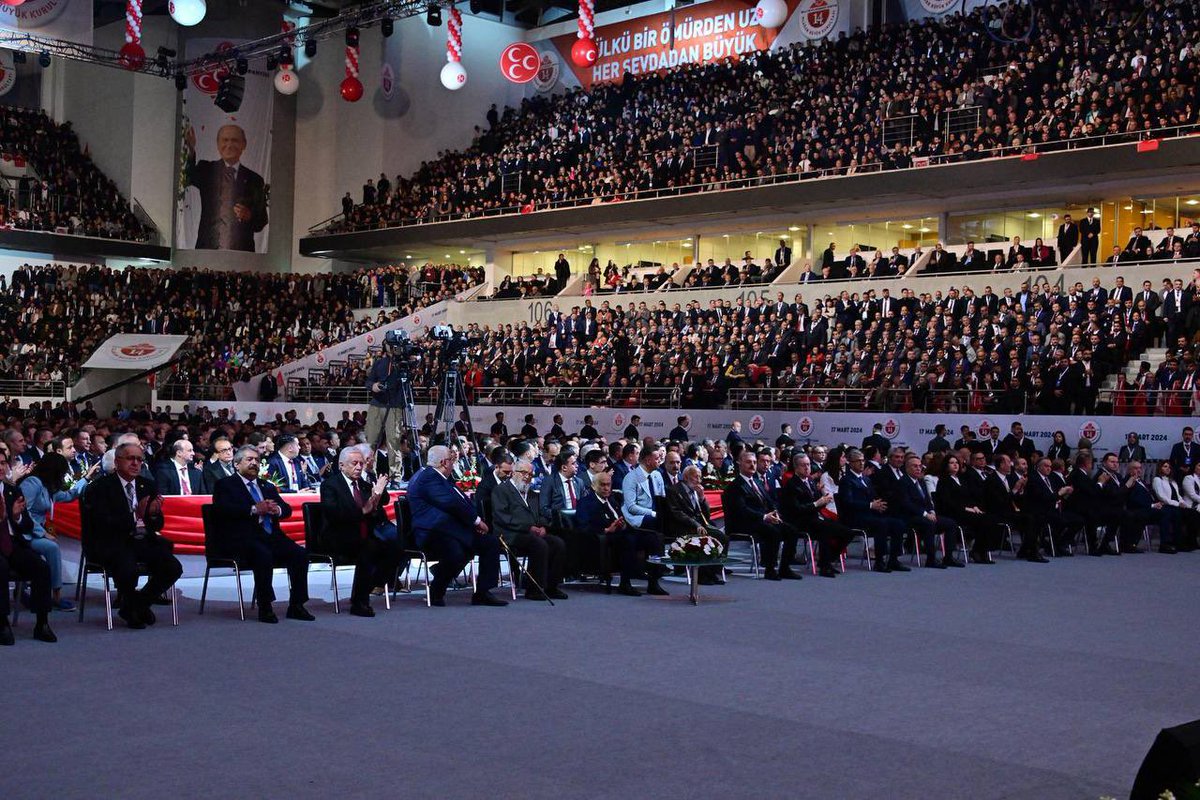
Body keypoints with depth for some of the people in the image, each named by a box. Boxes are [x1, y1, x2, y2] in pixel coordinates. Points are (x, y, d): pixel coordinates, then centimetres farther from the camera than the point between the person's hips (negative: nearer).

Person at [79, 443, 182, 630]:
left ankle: (140, 604, 10)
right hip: (112, 543, -5)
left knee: (173, 568, -16)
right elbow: (104, 524, -17)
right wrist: (135, 516, -25)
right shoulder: (100, 487, -5)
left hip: (143, 542, 6)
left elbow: (158, 526, 11)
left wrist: (154, 513, -12)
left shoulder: (148, 485, 12)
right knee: (128, 570, -34)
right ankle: (131, 607, 1)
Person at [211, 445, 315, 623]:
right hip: (241, 539, -6)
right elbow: (221, 509, -10)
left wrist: (277, 509, -7)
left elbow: (287, 509, 18)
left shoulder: (267, 486, 27)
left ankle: (296, 606, -12)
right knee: (263, 555, -36)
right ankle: (264, 609, -25)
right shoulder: (225, 485, 10)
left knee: (300, 553, -19)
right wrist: (253, 509, -18)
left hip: (270, 536, 6)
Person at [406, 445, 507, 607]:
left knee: (492, 541, 3)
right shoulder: (428, 477, -12)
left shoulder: (434, 476, 22)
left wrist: (475, 519, 4)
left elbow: (461, 500, 21)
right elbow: (451, 503, -20)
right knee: (456, 554, -38)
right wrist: (476, 520, -10)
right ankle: (436, 592, -10)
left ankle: (482, 593, 3)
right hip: (434, 533, -11)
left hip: (450, 529, 11)